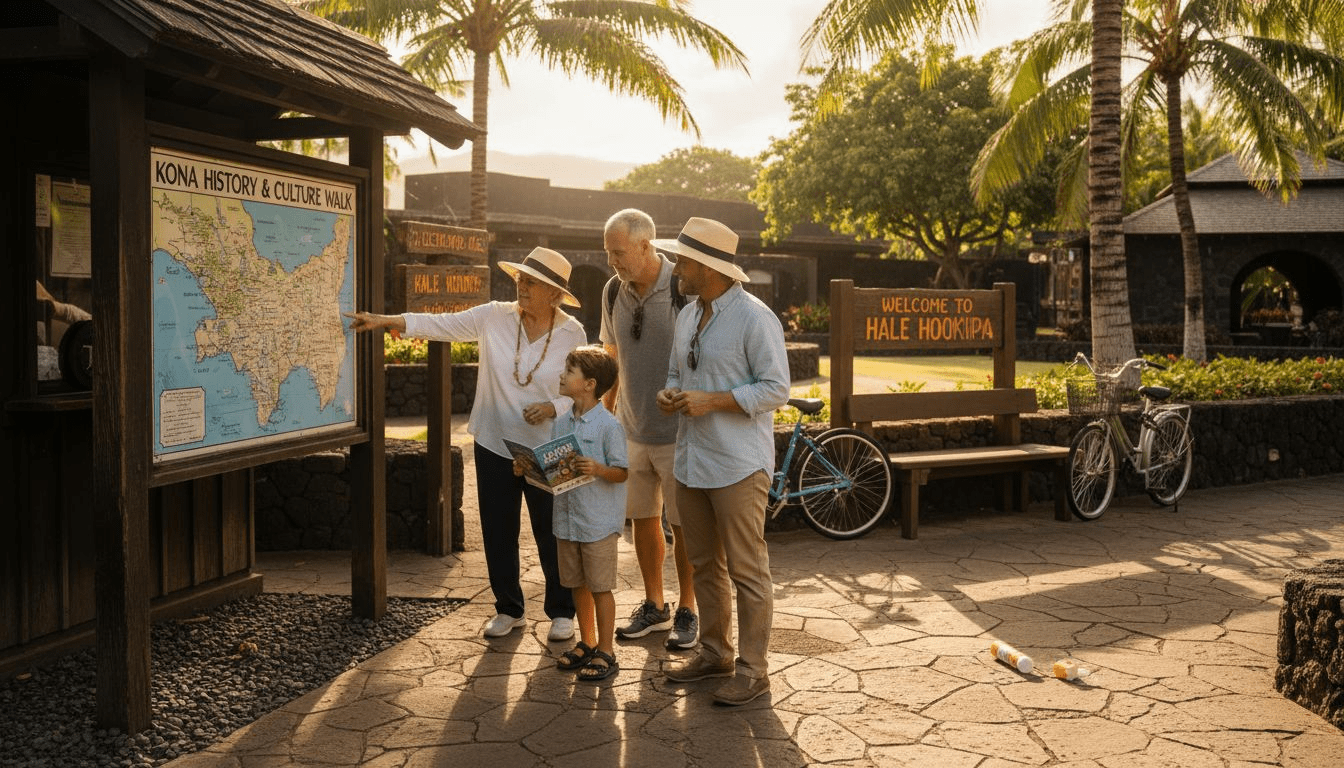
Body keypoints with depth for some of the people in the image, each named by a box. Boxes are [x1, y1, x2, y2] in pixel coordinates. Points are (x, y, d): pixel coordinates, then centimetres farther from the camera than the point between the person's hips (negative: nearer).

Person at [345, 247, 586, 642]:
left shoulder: (572, 333, -6)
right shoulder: (494, 317, -3)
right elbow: (441, 324, -3)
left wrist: (552, 407, -19)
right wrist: (382, 320, -11)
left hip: (546, 451, -2)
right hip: (495, 445, 2)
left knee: (552, 534, 5)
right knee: (497, 532, 11)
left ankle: (562, 612, 25)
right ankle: (508, 609, 30)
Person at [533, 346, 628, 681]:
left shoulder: (608, 425, -13)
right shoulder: (561, 423, 8)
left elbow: (622, 473, -13)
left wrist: (598, 469, -31)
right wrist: (528, 468, -2)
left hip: (598, 520, -7)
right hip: (566, 518, 7)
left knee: (600, 587, 2)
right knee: (578, 584, 17)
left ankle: (606, 652, 14)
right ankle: (587, 642, 32)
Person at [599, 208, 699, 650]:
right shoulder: (613, 292, 3)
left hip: (678, 431, -5)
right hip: (631, 429, 5)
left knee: (683, 525, 4)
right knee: (642, 518, 13)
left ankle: (687, 611, 20)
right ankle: (654, 606, 28)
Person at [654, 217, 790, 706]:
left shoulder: (754, 318, -13)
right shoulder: (688, 316, 13)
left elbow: (776, 389, -16)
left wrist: (710, 401, -21)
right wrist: (669, 394, 0)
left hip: (738, 465, -8)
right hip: (691, 461, 8)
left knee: (746, 571, 0)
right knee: (704, 565, 17)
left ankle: (752, 670, 10)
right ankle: (714, 653, 30)